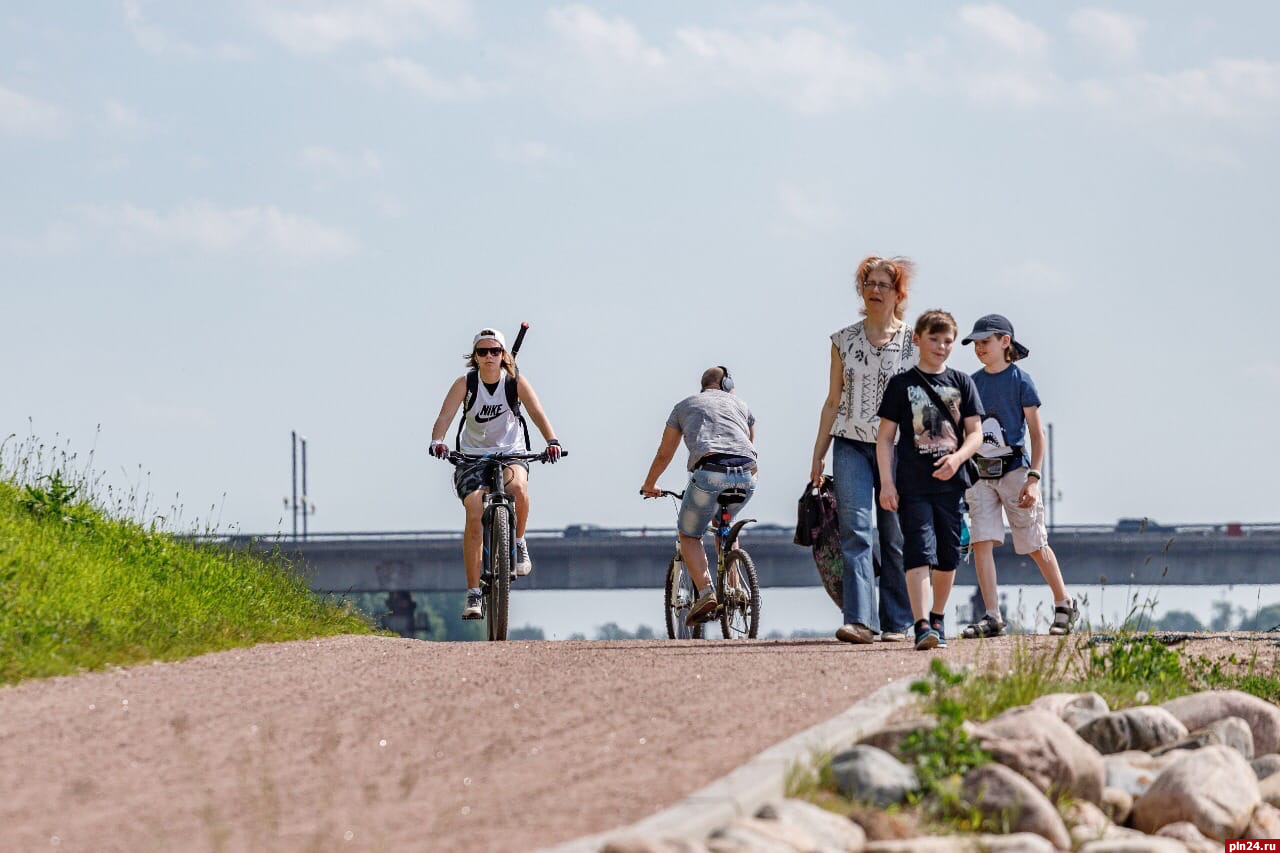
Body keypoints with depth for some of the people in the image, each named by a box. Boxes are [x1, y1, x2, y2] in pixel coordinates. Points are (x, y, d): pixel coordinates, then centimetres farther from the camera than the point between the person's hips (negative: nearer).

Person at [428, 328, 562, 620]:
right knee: (474, 515, -19)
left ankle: (519, 541, -5)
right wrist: (437, 442, -40)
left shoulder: (515, 380, -8)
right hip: (472, 456, 0)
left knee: (518, 487, -35)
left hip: (511, 452, 0)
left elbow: (537, 413, -17)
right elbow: (444, 417, -19)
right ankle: (474, 595, -14)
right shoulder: (465, 383, -9)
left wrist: (552, 441, -35)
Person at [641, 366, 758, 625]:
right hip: (746, 477, 3)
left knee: (689, 536, 13)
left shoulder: (685, 406, 26)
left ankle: (705, 592, -9)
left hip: (708, 473, -3)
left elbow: (664, 455, 34)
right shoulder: (741, 406, 30)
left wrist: (649, 485, 51)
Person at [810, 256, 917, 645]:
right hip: (851, 445, 1)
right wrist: (818, 455, 9)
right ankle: (859, 620, -19)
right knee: (855, 531, -12)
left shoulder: (913, 342, 3)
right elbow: (833, 401, 12)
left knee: (895, 538, 2)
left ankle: (896, 622, 10)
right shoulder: (844, 340, 9)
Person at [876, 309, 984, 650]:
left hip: (950, 482, 3)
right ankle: (922, 626, -22)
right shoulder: (902, 384, 3)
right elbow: (885, 437, 2)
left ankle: (938, 619, 27)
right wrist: (886, 482, -7)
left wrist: (957, 458, -14)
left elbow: (975, 433, 6)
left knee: (948, 554, 9)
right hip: (913, 484, -3)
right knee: (919, 550, -13)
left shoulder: (961, 382, 9)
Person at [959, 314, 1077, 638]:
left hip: (1014, 469, -4)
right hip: (979, 473, 4)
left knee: (1035, 545, 3)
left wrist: (1033, 478, -12)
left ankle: (1064, 605, 20)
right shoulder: (972, 383, 10)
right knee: (982, 542, -9)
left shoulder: (1020, 380, -3)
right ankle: (992, 617, -10)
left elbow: (1037, 433, -4)